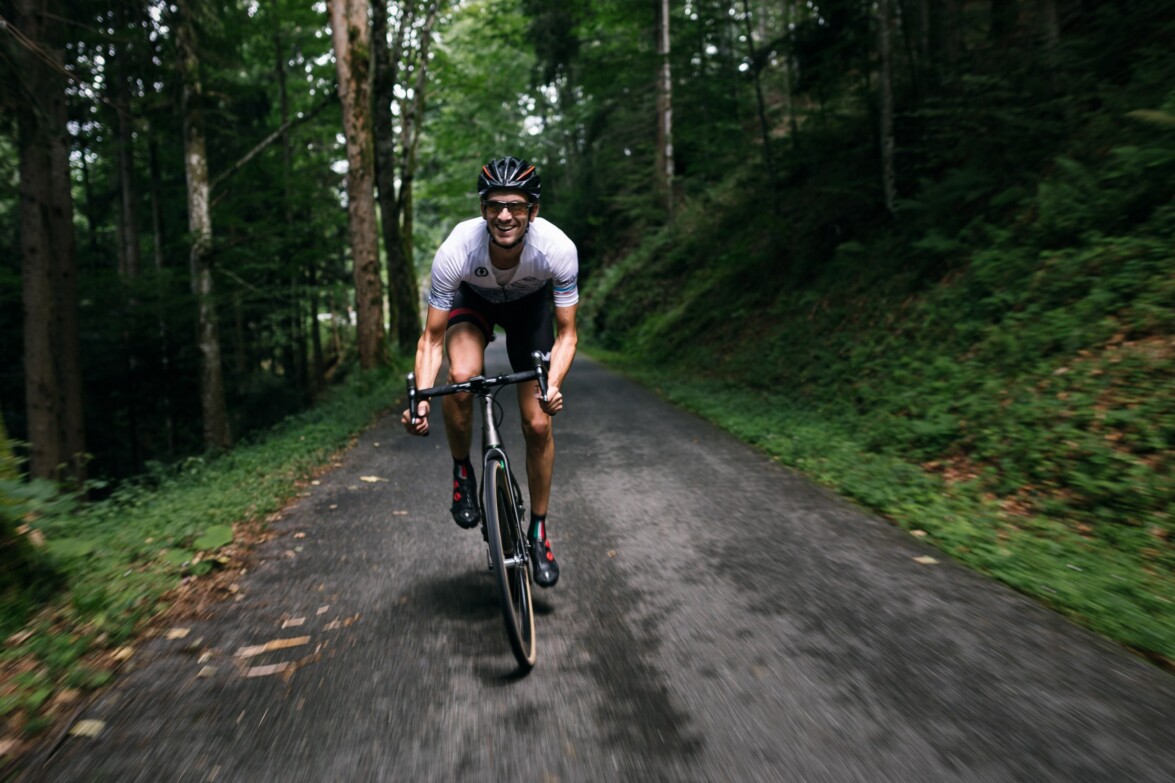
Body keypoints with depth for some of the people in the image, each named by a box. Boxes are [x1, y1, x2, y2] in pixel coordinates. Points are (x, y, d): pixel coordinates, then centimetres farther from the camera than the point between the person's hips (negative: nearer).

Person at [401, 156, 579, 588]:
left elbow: (566, 332, -24)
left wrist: (553, 385, -42)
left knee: (538, 423, -7)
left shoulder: (558, 249, -35)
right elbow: (432, 337, -27)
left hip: (529, 305, 1)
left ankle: (539, 531, 13)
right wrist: (421, 401, -41)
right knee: (462, 377, -35)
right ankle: (462, 470, -5)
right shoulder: (456, 250, -36)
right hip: (473, 299, 0)